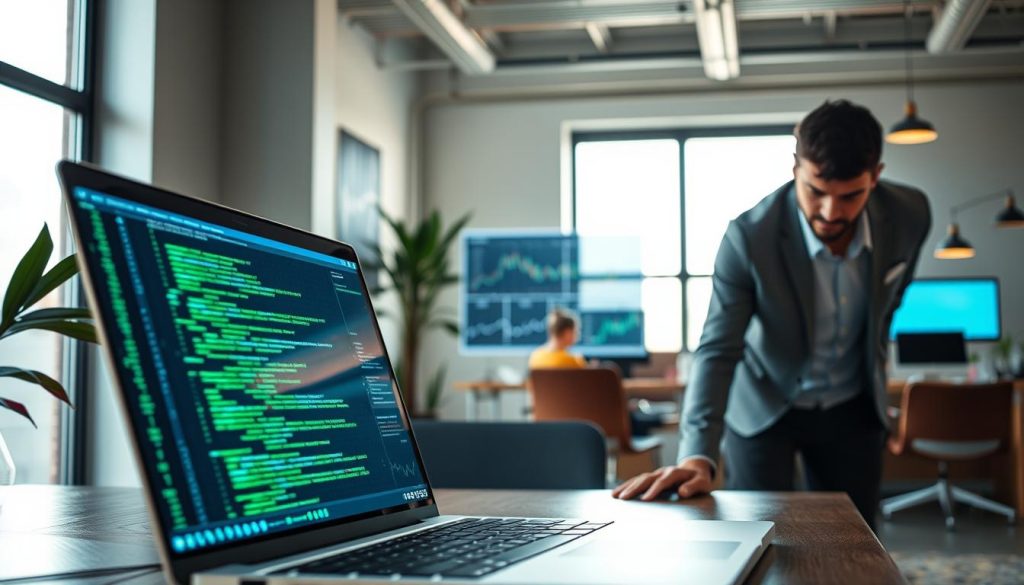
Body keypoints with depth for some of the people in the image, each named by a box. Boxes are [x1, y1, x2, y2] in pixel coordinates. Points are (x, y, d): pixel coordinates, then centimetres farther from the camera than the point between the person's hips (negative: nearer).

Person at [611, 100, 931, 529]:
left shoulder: (910, 215, -16)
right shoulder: (749, 237, -28)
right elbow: (717, 351, -31)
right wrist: (697, 457, -44)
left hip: (852, 410, 3)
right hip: (763, 406, -3)